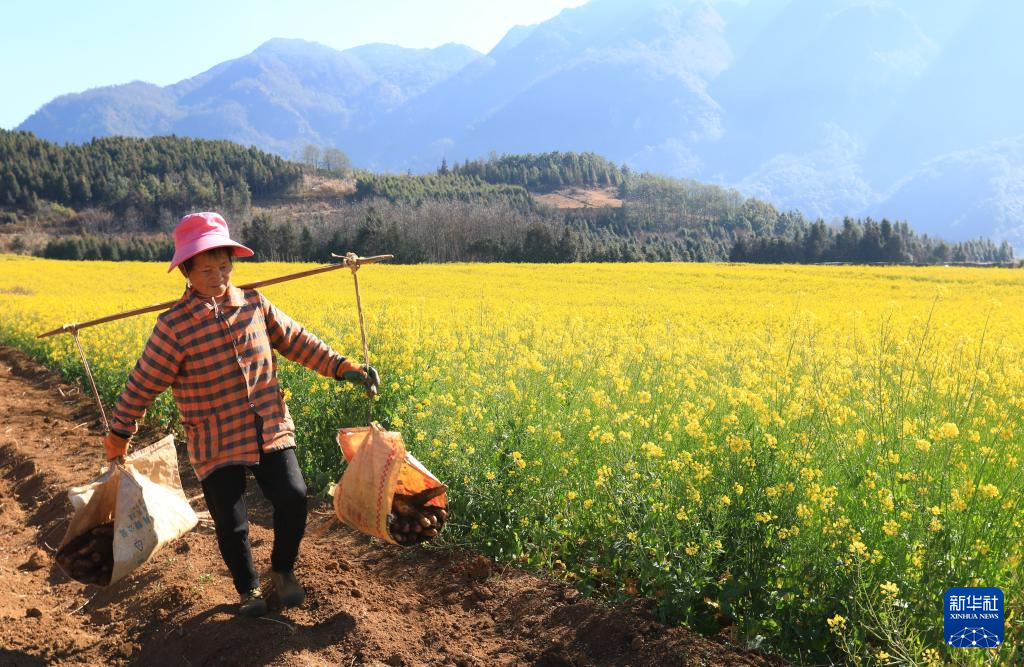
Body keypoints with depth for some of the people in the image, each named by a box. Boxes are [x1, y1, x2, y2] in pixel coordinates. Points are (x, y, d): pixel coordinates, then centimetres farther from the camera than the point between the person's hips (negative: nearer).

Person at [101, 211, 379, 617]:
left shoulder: (254, 305, -1)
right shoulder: (175, 326, -12)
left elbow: (296, 341, 10)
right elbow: (144, 383, -3)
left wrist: (343, 367, 7)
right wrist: (120, 432, 3)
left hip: (269, 430, 3)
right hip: (216, 444, -2)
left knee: (293, 499, -10)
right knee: (231, 524, 1)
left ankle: (283, 571, 20)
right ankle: (248, 588, 32)